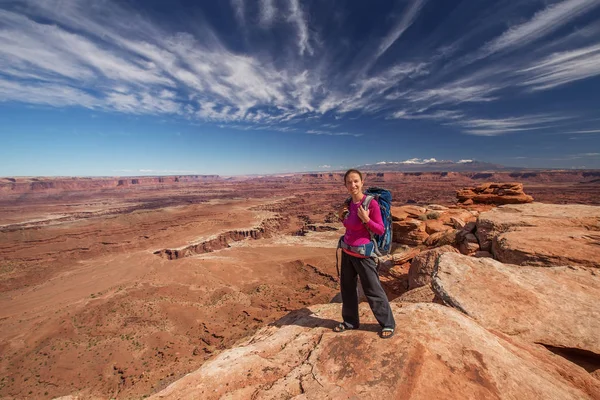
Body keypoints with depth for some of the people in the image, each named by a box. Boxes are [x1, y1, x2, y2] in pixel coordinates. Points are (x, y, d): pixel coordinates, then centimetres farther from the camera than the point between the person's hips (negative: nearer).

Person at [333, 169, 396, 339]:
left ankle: (388, 324, 31)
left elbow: (381, 230, -12)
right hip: (346, 251, 7)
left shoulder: (371, 203, -17)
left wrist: (366, 219, -27)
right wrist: (342, 218, -3)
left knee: (373, 290, 8)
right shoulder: (349, 203, 2)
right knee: (347, 287, 18)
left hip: (362, 253, -7)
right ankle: (350, 321, 38)